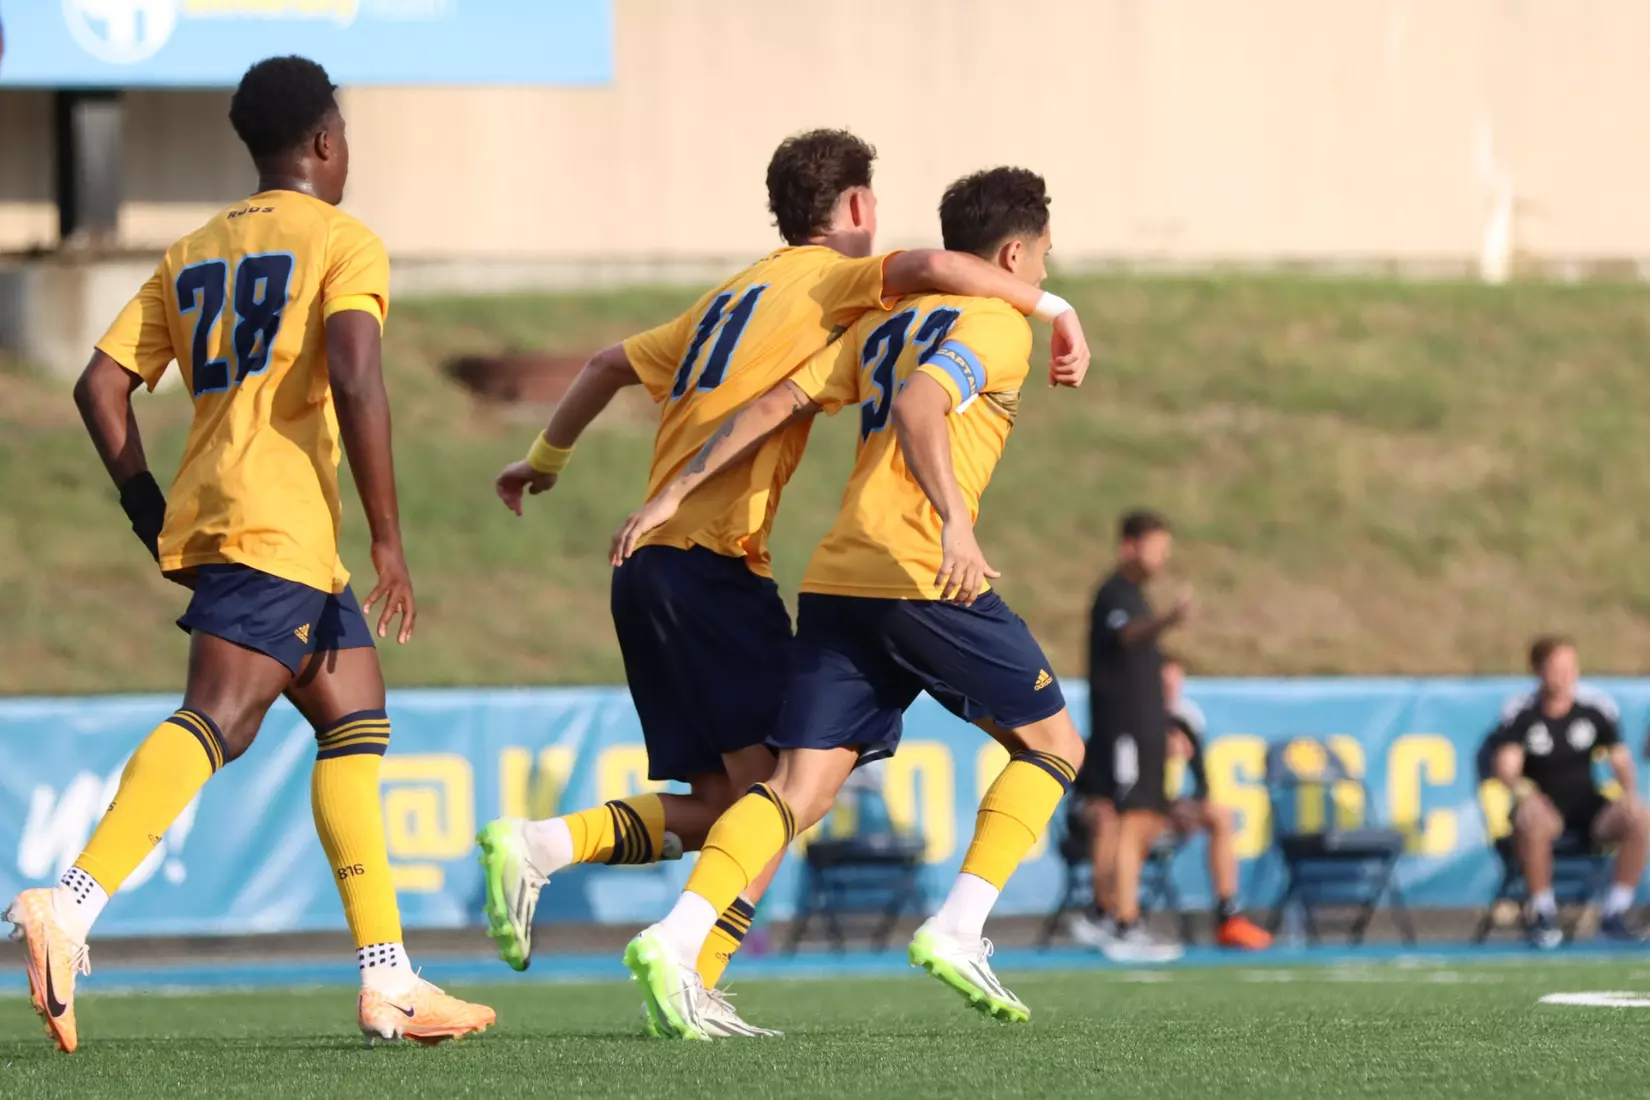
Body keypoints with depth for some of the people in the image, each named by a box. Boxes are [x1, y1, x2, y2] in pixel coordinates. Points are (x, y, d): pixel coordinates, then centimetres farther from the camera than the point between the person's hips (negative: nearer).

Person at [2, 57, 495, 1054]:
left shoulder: (192, 256, 21)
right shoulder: (346, 243, 1)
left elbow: (101, 386, 13)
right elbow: (355, 380, -15)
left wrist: (150, 510, 20)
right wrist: (389, 540, -12)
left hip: (204, 516, 8)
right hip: (280, 522, -8)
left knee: (356, 723, 15)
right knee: (216, 721, -21)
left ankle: (389, 981, 12)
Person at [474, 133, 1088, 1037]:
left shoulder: (730, 299, 25)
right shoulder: (827, 279, 1)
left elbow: (612, 363, 31)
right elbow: (929, 268, -18)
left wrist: (547, 458, 45)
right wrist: (1049, 307, -7)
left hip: (649, 565, 9)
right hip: (711, 563, -9)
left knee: (728, 803, 6)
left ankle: (535, 848, -6)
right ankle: (692, 981, -22)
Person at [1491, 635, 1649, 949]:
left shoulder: (1598, 705, 0)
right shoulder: (1519, 711, -6)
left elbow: (1620, 759, 3)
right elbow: (1506, 766, -16)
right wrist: (1525, 792, -38)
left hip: (1588, 807, 3)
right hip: (1544, 805, -2)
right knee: (1533, 824, -40)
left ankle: (1615, 914, -16)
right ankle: (1544, 916, -22)